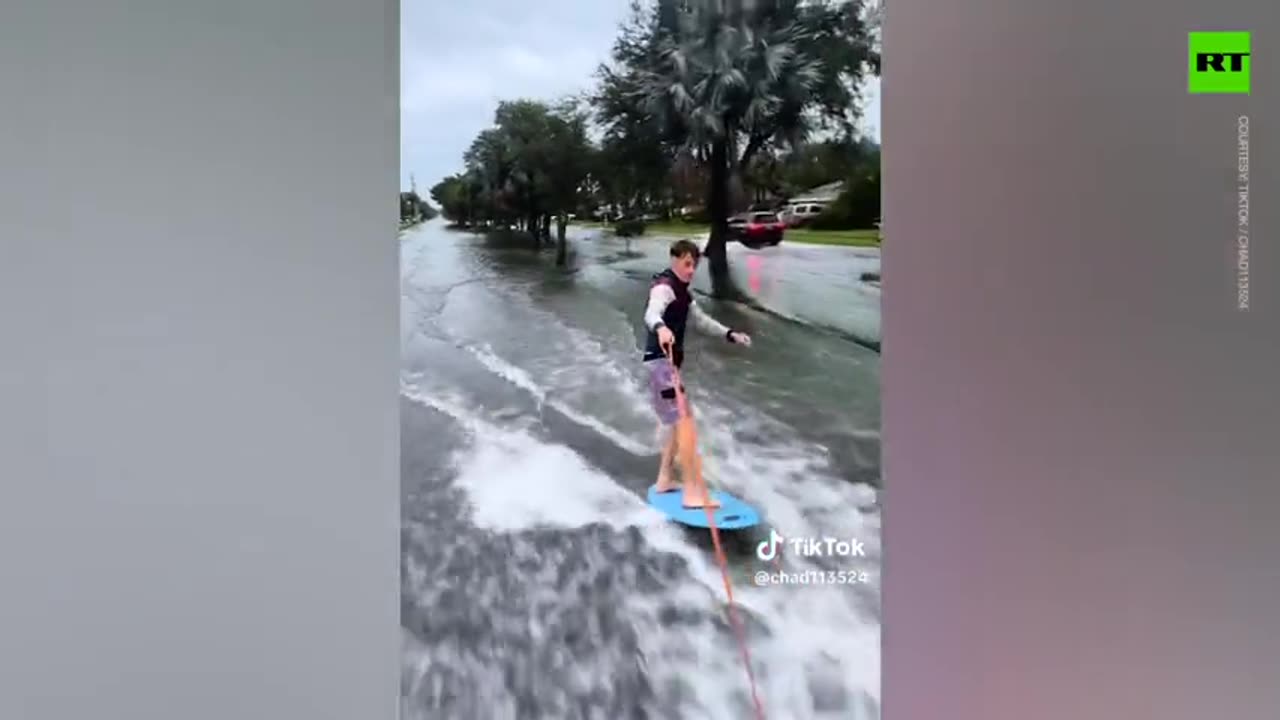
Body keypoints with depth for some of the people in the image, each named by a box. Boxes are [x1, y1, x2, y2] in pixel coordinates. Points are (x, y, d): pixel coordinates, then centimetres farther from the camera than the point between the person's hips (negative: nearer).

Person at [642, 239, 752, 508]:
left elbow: (700, 319, 29)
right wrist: (660, 328, -61)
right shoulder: (664, 287, -16)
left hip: (667, 361, 11)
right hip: (661, 361, -11)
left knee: (671, 420, 21)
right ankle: (690, 492, -17)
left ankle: (664, 480, 33)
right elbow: (651, 314, -38)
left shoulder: (681, 291, 16)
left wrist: (731, 334, 21)